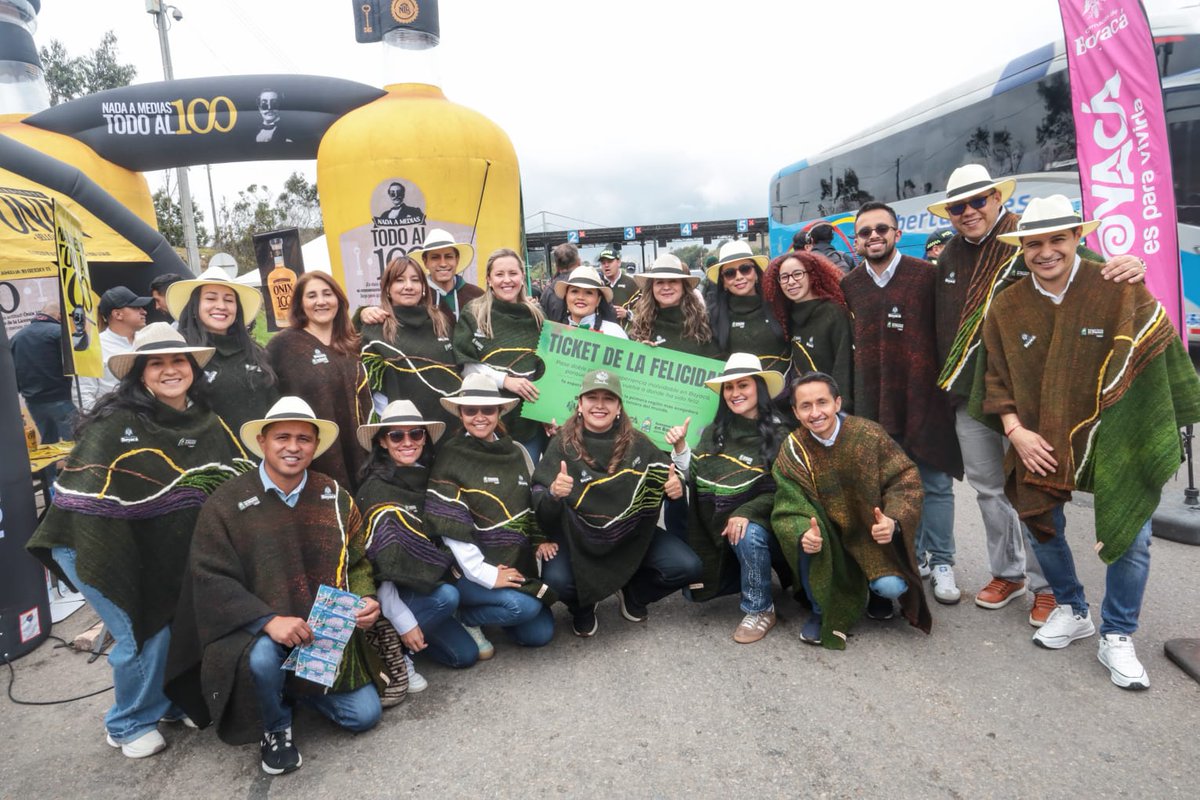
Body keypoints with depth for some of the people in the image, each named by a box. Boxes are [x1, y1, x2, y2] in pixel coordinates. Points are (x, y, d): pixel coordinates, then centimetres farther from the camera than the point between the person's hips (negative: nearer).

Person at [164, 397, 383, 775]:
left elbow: (357, 562, 8)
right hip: (256, 633, -3)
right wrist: (269, 621, -27)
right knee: (263, 658, -37)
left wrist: (365, 599, -14)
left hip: (329, 634, 3)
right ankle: (275, 728, -1)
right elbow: (211, 579, -14)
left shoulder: (335, 496, 0)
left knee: (365, 715, -3)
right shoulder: (227, 503, -9)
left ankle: (293, 687, 26)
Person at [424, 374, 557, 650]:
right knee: (524, 606, -26)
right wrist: (484, 573, -20)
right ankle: (462, 616, 1)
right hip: (470, 569, -5)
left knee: (540, 634, -2)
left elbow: (535, 505, 14)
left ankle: (491, 608, 23)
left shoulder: (516, 452, 7)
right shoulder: (451, 456, -10)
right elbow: (450, 526, -16)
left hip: (517, 564, 6)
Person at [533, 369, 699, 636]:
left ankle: (633, 593, 19)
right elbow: (542, 511, -15)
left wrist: (677, 487, -17)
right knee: (556, 579, -30)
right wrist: (553, 494, -38)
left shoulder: (637, 443, -5)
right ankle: (582, 607, 10)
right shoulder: (562, 445, -11)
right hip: (578, 537, -2)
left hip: (633, 534, 3)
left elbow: (669, 478, 7)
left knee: (687, 567, -13)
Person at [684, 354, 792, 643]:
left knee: (747, 535, -37)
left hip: (755, 525, -5)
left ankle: (760, 610, -13)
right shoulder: (713, 432, 2)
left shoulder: (779, 435, -9)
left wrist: (747, 512, -29)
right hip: (716, 529, 5)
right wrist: (680, 449, -12)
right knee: (697, 588, -2)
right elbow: (693, 478, 3)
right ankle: (753, 572, 25)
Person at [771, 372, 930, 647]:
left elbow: (905, 479, -10)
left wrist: (893, 520, -29)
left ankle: (878, 588, 18)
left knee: (891, 587, -24)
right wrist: (803, 533, -39)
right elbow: (789, 510, -16)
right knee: (807, 540, -32)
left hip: (872, 533, 0)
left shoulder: (868, 434, -14)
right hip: (829, 537, 0)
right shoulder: (792, 451, -11)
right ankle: (822, 612, -5)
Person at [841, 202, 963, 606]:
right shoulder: (849, 285, 8)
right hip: (873, 400, 3)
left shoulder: (927, 276, -2)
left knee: (934, 483, 4)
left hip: (923, 395, -3)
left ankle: (940, 563, 18)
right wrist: (854, 389, 8)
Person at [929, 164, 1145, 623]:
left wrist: (1126, 270, -36)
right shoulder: (949, 257, 10)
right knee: (987, 488, 15)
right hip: (969, 394, 6)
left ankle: (1047, 585, 19)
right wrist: (947, 383, 15)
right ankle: (1007, 573, 32)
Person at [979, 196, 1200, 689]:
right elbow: (997, 377, 2)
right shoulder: (1006, 307, -4)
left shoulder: (1120, 290, -14)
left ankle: (1116, 638, 21)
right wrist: (1015, 431, -9)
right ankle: (1070, 609, 36)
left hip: (1116, 440, -2)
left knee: (1130, 537, -1)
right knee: (1042, 526, 9)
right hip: (1042, 442, 3)